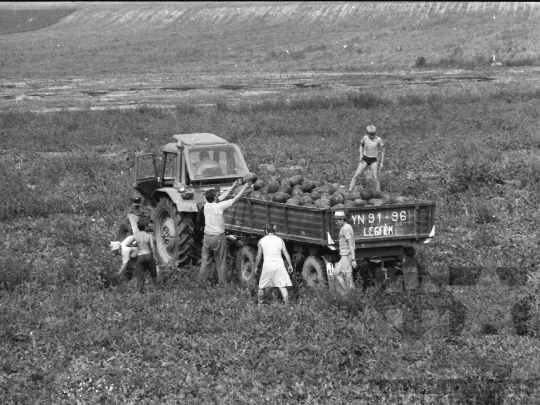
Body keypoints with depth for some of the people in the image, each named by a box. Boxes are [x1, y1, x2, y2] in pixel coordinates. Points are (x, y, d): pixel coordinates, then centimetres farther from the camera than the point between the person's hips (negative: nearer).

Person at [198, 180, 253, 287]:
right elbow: (235, 199, -7)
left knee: (205, 262, 11)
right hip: (218, 237, -5)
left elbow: (221, 198, 14)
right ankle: (222, 285, 6)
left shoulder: (206, 206, 1)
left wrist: (232, 187, 22)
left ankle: (201, 284, 14)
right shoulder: (219, 206, -15)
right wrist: (245, 188, 4)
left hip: (207, 237, 5)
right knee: (221, 264, 4)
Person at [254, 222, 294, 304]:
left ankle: (260, 303, 24)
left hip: (267, 265, -1)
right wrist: (290, 265, 7)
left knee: (261, 286, 16)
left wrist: (256, 266, 14)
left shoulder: (261, 241, 4)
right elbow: (286, 253, 4)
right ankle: (286, 303, -15)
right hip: (279, 265, 1)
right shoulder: (280, 240, 8)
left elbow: (259, 255, 5)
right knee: (282, 287, -4)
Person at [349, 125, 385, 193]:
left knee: (376, 178, -6)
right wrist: (361, 154, 1)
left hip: (374, 160, -2)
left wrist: (382, 163, -2)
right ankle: (349, 191, -3)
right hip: (365, 159, 2)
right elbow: (361, 145, 17)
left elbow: (382, 151, -2)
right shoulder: (365, 138, -4)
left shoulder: (378, 140, -10)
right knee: (356, 175, -5)